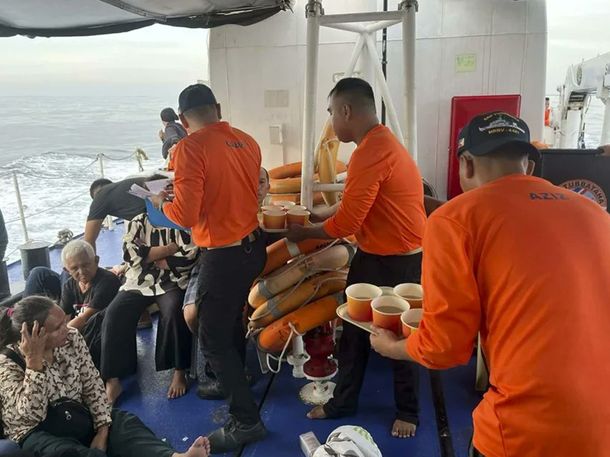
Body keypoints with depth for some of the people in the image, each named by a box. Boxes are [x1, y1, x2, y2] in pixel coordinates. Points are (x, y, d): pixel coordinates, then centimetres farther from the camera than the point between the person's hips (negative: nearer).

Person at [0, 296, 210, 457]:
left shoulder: (72, 338, -5)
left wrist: (102, 430, -14)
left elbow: (92, 385, -3)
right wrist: (34, 361, -31)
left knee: (124, 422, -24)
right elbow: (32, 414, -26)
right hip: (38, 433, -4)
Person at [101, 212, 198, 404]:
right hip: (140, 282, 3)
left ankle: (180, 372, -15)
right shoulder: (138, 222, 9)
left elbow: (189, 256, -12)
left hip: (173, 282, -2)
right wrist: (171, 248, -11)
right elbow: (130, 253, -8)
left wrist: (150, 257, -7)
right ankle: (112, 380, -14)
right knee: (114, 314, -20)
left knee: (174, 312, -31)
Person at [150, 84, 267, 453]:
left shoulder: (190, 147, -17)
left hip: (224, 255, -8)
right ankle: (233, 383, 47)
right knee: (232, 320, 27)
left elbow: (186, 215, -20)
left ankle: (247, 420, 15)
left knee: (213, 339, 7)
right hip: (254, 245, 8)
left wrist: (162, 203, 0)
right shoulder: (247, 141, 3)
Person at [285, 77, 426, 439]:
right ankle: (343, 402, 34)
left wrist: (303, 233, -8)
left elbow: (346, 223, -24)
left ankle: (408, 412, 32)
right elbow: (354, 205, 13)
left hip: (399, 261, -10)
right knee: (354, 330, 17)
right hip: (373, 255, 10)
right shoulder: (379, 142, 8)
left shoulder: (371, 152, -26)